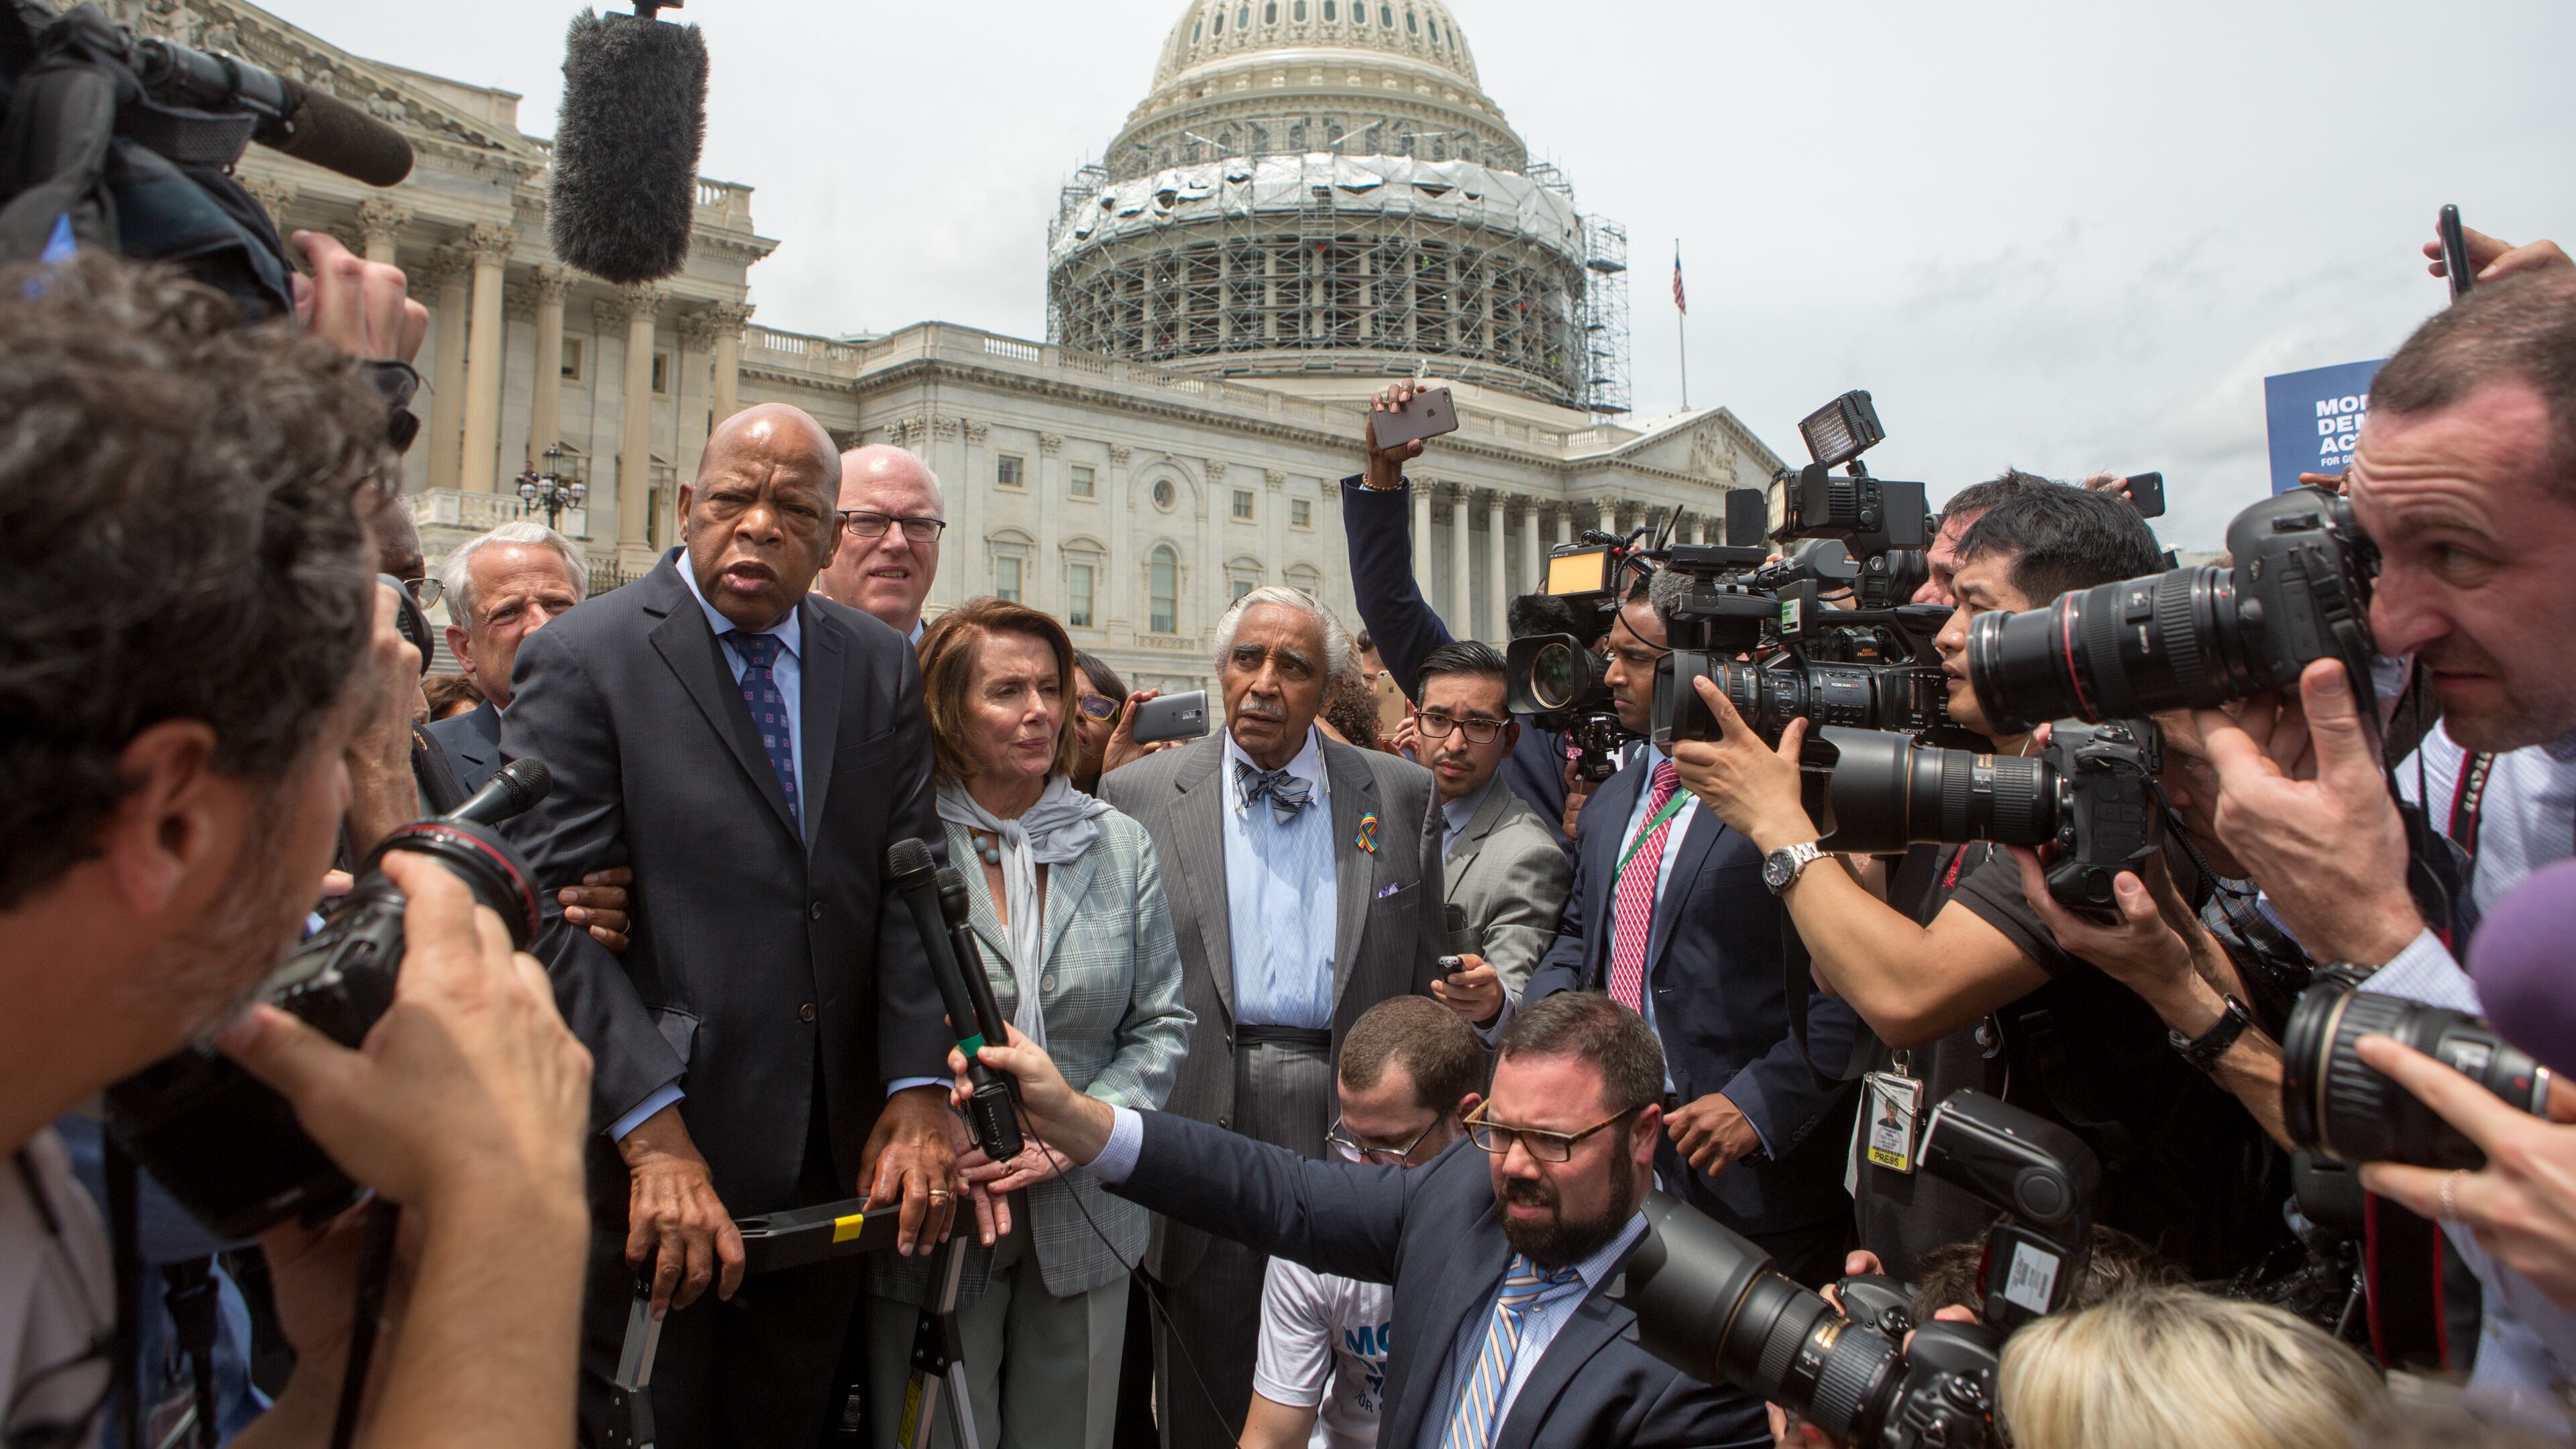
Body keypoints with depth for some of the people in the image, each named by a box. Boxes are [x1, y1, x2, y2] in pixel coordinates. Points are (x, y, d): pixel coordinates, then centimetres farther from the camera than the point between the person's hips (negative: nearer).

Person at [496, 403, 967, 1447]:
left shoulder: (881, 668, 7)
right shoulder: (581, 660, -6)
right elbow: (552, 915, -13)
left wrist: (917, 1091, -7)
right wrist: (653, 1134, -20)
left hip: (833, 1160, 4)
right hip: (645, 1161, -3)